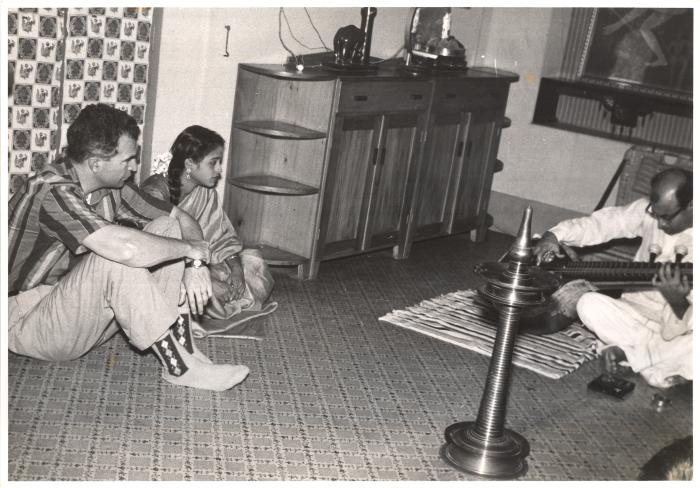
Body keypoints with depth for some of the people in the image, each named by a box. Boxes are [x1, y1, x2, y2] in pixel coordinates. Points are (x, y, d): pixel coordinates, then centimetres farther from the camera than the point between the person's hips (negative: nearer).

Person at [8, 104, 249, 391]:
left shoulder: (111, 186, -2)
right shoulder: (52, 191, -28)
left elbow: (181, 217, 5)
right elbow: (127, 249, -42)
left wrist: (195, 264, -16)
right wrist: (191, 248, -24)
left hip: (83, 312, 8)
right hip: (27, 323, -8)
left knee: (168, 228, -5)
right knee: (117, 257, -34)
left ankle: (184, 352, -15)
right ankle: (180, 368, -23)